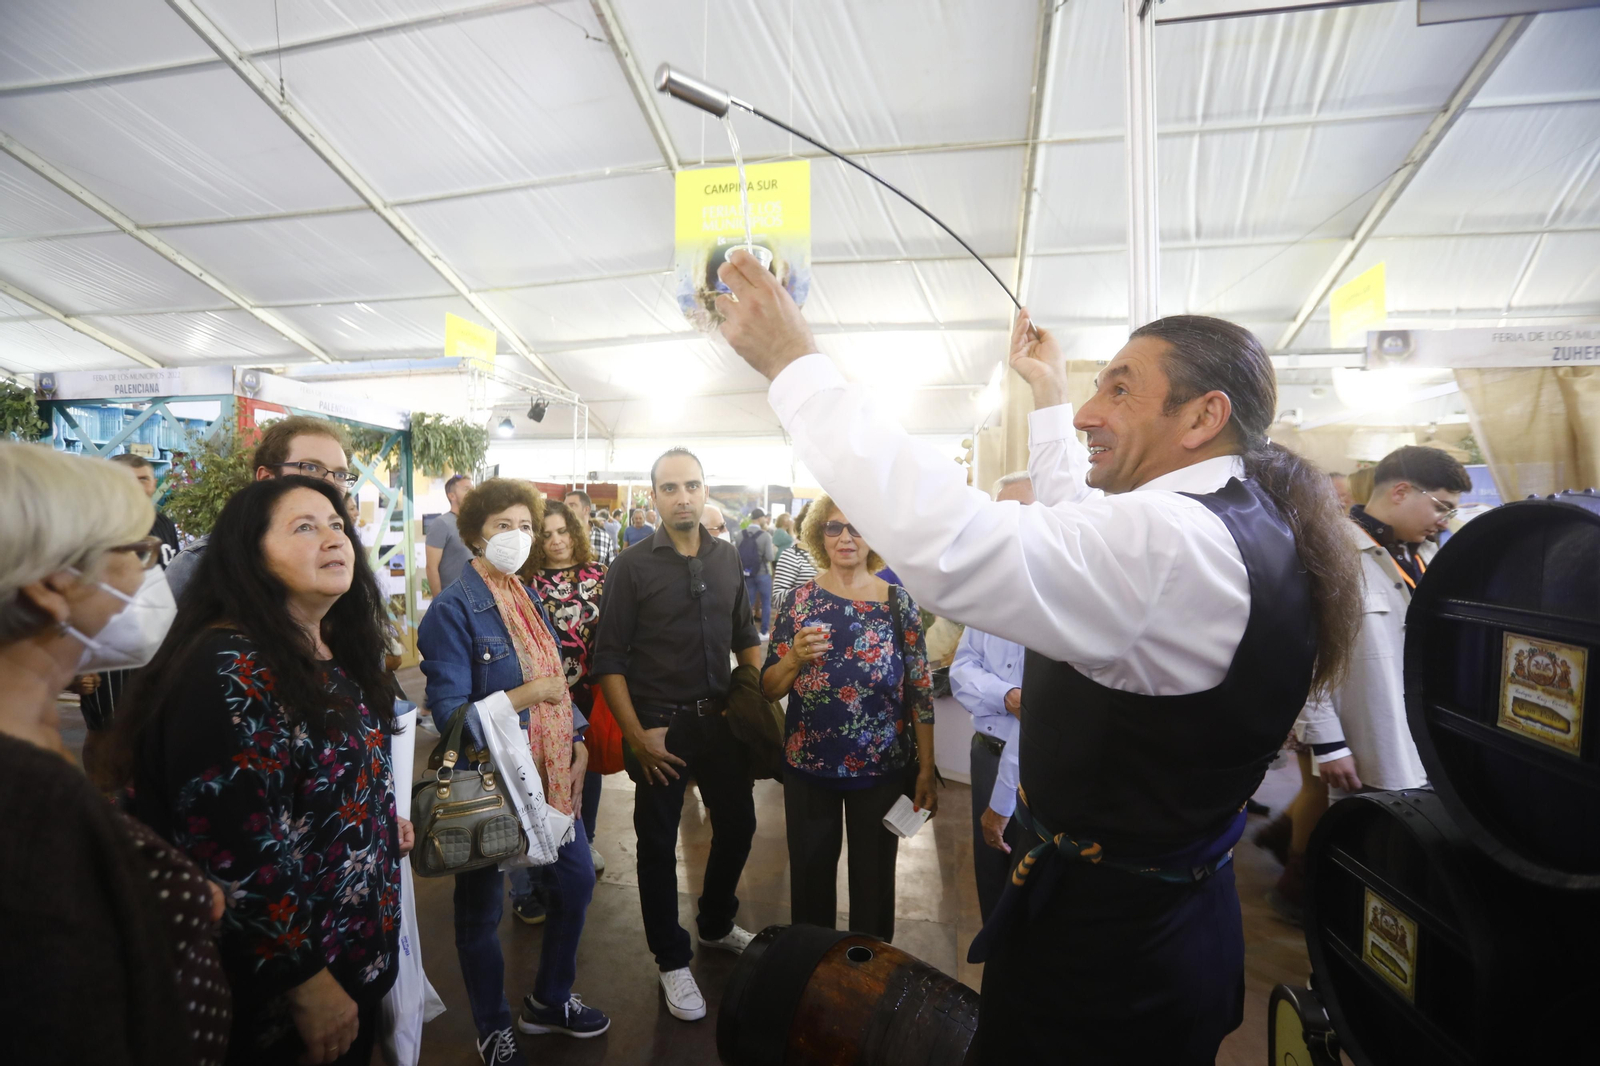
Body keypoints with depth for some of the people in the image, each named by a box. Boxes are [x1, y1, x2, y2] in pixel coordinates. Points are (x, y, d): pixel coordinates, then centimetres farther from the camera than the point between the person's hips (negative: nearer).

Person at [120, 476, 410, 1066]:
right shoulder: (228, 671, -25)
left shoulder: (337, 654, 3)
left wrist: (383, 825, 8)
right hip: (283, 990, -8)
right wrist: (307, 982, -22)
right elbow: (234, 855, -27)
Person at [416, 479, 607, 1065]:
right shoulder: (453, 610, -17)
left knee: (577, 880, 18)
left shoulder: (528, 597, 6)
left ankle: (550, 999, 41)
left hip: (550, 771, 8)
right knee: (481, 906, 13)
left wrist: (575, 736, 5)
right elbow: (450, 714, -21)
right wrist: (526, 694, -27)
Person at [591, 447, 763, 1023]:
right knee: (658, 845, 9)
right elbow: (609, 659, -9)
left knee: (738, 824, 16)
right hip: (661, 725, -4)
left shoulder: (727, 558, 3)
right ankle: (672, 960, 32)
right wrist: (636, 735, -13)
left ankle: (716, 923, 43)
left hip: (722, 718, 4)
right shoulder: (632, 566, -9)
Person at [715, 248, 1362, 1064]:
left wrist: (794, 364, -31)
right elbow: (1082, 532, 16)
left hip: (1097, 947, -9)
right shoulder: (1250, 527, 2)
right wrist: (1048, 394, 23)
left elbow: (944, 543, -40)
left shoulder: (1171, 544, -29)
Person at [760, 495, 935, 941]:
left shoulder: (898, 601, -4)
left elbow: (921, 689, -1)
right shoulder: (800, 599, -3)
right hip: (808, 765, 1)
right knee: (811, 874, 13)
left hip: (883, 767, 0)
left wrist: (926, 770, -2)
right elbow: (769, 689, -1)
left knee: (874, 879, 12)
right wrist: (795, 658, -22)